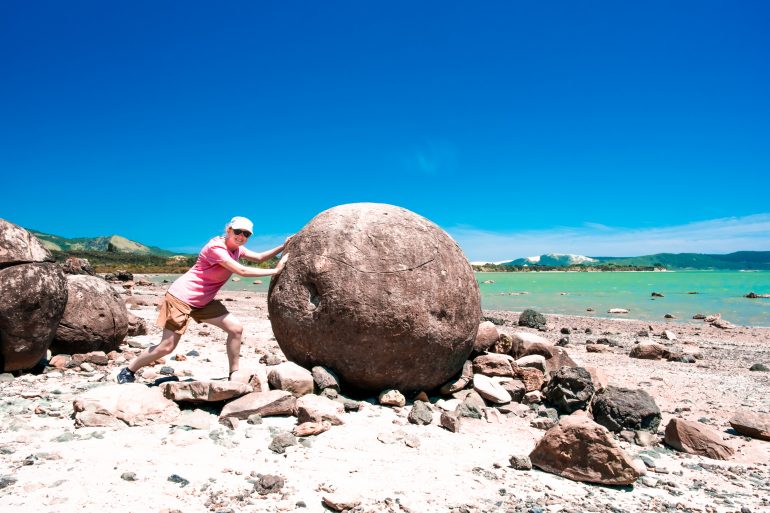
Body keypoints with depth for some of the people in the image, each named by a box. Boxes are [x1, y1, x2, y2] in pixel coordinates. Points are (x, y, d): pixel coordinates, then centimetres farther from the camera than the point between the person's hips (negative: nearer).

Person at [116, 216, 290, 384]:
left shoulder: (236, 248, 4)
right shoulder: (215, 247, -23)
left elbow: (259, 257, 5)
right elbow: (242, 271, -28)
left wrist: (282, 247, -7)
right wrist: (275, 270, -26)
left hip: (203, 301, 9)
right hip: (181, 297, -8)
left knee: (236, 328, -4)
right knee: (167, 347, -5)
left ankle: (234, 375, 6)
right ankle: (127, 371, 18)